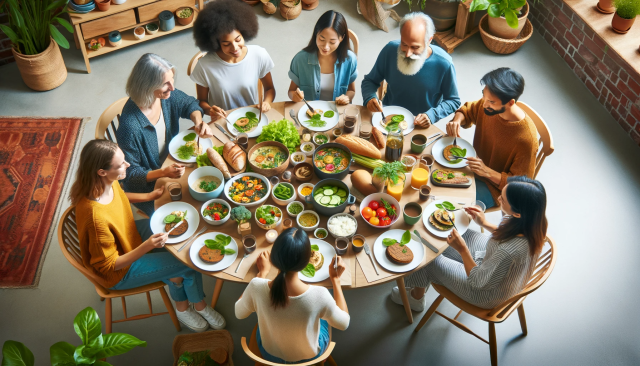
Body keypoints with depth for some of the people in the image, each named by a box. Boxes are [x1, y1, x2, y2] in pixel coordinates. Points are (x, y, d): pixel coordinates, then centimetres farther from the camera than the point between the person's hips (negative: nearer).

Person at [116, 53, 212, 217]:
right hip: (147, 187, -6)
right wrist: (163, 172, -37)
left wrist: (198, 122, -12)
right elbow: (130, 174, -22)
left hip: (172, 165, 7)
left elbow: (190, 104, 9)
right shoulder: (130, 126, -34)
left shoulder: (167, 96, -15)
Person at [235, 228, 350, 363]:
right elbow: (343, 323, -16)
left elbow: (239, 313, -9)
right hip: (309, 356, -1)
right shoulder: (318, 296, -38)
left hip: (270, 354, 2)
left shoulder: (257, 287, -33)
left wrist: (262, 272, -5)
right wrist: (335, 278, -13)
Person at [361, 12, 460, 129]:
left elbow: (453, 101, -1)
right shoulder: (390, 50, -10)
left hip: (421, 127, -2)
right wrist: (369, 98, -18)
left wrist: (431, 115, -19)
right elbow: (370, 81, 4)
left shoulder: (444, 64, -16)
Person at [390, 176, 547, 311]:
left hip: (487, 294, -7)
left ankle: (416, 297, 41)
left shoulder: (507, 252, -45)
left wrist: (463, 250, -25)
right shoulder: (533, 221, -23)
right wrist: (485, 224, -1)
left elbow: (479, 282, -28)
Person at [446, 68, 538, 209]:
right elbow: (467, 110, 8)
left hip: (495, 185, -6)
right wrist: (457, 120, -16)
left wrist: (487, 171, -35)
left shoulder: (526, 138, -31)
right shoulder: (487, 105, -16)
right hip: (476, 164, 6)